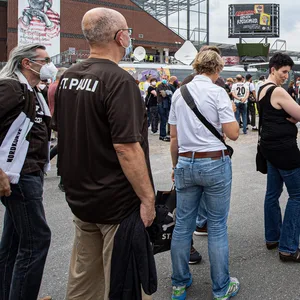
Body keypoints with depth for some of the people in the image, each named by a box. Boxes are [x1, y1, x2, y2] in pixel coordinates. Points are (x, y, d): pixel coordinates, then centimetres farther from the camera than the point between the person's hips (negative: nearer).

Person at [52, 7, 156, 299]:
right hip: (116, 201, -8)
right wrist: (148, 198, -16)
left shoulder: (67, 77, 6)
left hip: (79, 196, 8)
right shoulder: (118, 80, -19)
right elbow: (126, 147, -24)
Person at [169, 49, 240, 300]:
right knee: (217, 227, 6)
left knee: (183, 225, 12)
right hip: (215, 163, -4)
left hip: (185, 164, 5)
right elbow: (233, 134, -11)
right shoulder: (217, 92, -8)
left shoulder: (179, 93, 7)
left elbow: (173, 137, 10)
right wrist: (231, 112, 8)